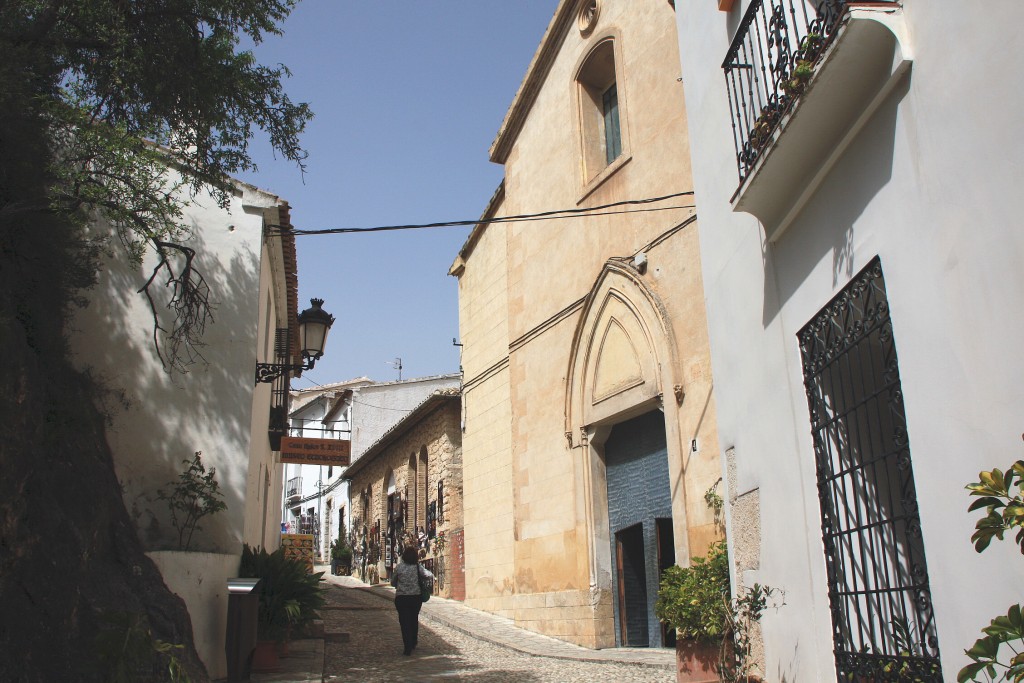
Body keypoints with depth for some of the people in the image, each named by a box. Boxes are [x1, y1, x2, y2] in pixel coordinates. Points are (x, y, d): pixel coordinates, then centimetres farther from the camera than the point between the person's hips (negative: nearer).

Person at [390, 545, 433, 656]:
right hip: (416, 597, 2)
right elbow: (431, 576, -4)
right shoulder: (418, 567, -6)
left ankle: (408, 648, -4)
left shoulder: (399, 567, -6)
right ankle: (413, 643, 34)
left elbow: (393, 582, 5)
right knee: (414, 620, 20)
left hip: (401, 598, -2)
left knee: (404, 622, 3)